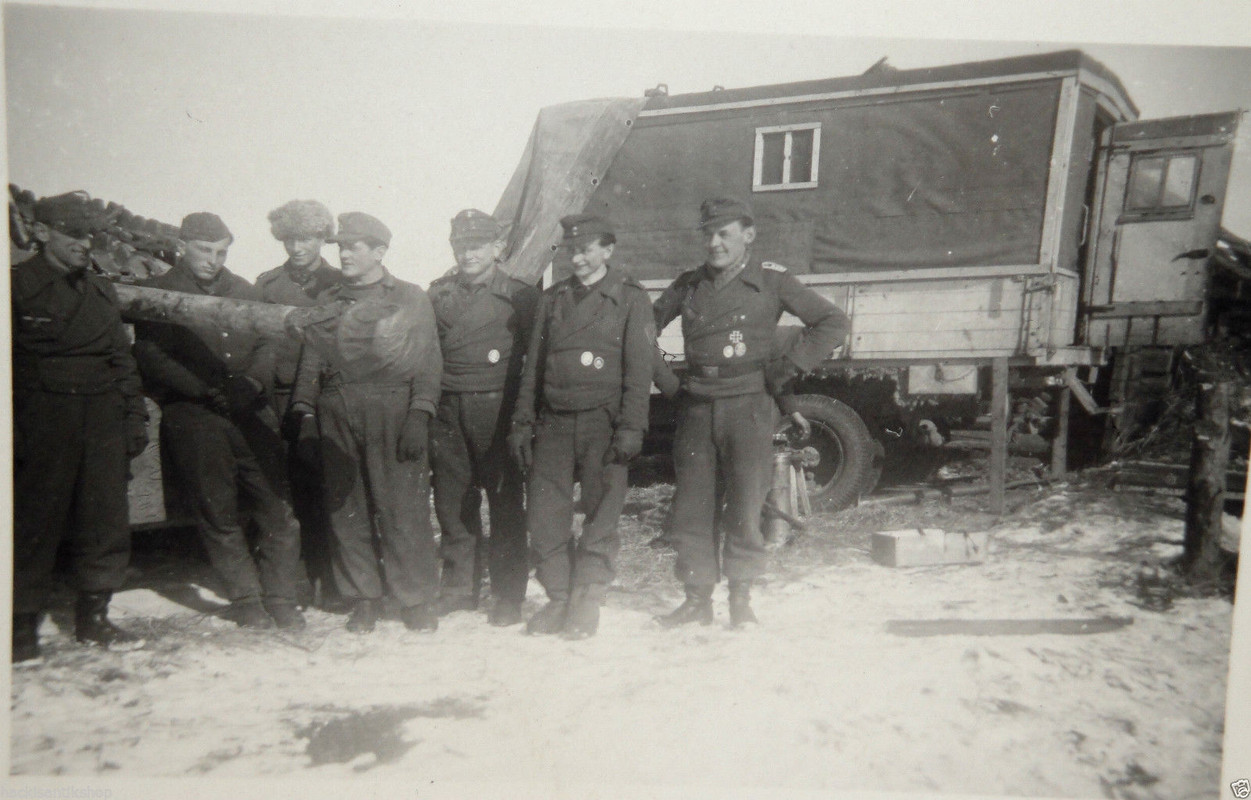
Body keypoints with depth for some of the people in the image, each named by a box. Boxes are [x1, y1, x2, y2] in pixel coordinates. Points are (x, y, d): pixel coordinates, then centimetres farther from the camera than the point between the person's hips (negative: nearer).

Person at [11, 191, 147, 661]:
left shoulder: (100, 291, 17)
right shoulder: (17, 286, 0)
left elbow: (122, 359, 18)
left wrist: (134, 415, 11)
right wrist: (12, 431, -11)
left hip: (103, 419, 5)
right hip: (42, 420, -5)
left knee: (106, 521, 5)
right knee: (35, 521, 0)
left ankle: (93, 618, 17)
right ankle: (23, 626, 11)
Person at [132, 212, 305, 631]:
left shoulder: (244, 290, 17)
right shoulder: (158, 294, 5)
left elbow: (265, 345, 14)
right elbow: (151, 358, -3)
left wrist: (251, 382, -7)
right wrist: (209, 389, -12)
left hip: (251, 412, 3)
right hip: (192, 416, -2)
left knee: (277, 509, -3)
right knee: (219, 514, 3)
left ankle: (280, 598, 10)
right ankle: (246, 601, 16)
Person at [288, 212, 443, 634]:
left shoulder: (411, 299, 7)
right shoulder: (326, 303, 18)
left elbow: (428, 364, 0)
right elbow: (310, 362, 15)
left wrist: (419, 415, -10)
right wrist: (304, 411, 2)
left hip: (392, 413, -4)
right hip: (337, 414, 4)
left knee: (403, 508, -5)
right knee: (346, 509, 5)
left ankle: (416, 599, 8)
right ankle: (364, 598, 17)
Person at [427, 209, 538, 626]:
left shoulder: (519, 295, 1)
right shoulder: (439, 294, 13)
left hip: (497, 408, -4)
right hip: (447, 410, 4)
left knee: (505, 502, 0)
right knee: (452, 501, 8)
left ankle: (508, 595, 10)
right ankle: (458, 587, 23)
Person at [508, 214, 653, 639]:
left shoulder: (630, 298, 2)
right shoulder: (553, 299, 15)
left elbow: (638, 370, -4)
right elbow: (533, 366, 15)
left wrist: (630, 429, -12)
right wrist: (522, 423, 8)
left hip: (603, 423, -4)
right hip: (554, 422, 4)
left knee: (600, 517, 1)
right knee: (544, 517, 2)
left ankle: (586, 606, 15)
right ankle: (559, 600, 16)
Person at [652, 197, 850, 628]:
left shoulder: (770, 281, 1)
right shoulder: (688, 284, 12)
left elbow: (834, 322, 1)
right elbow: (648, 324, 24)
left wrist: (788, 366, -5)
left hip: (747, 404, -3)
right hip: (696, 407, 4)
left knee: (744, 507, 0)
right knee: (690, 507, 4)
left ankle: (741, 599, 15)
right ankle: (697, 599, 16)